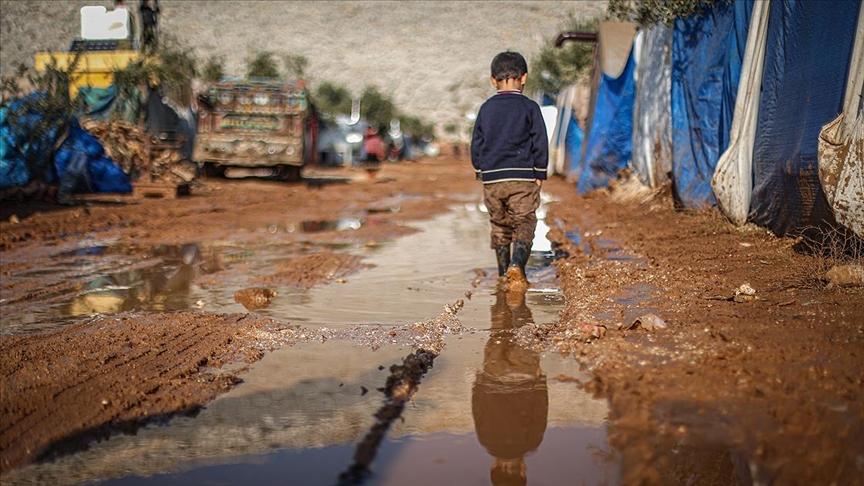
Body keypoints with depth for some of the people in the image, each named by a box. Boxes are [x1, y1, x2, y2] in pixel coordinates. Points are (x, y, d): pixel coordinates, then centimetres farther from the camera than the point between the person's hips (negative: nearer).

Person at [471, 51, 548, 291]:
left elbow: (476, 144, 11)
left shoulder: (486, 109, 8)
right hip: (523, 177, -3)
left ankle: (504, 274, 19)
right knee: (524, 224, 0)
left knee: (499, 225, 15)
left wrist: (480, 171, 21)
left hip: (492, 178, 3)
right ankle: (516, 266, -22)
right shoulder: (529, 108, -2)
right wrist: (540, 173, 5)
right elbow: (540, 143, -2)